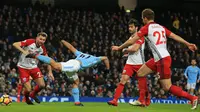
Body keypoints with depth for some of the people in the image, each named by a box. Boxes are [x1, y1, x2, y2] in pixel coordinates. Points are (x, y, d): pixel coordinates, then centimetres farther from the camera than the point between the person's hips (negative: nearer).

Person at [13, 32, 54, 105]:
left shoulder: (42, 48, -4)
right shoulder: (29, 42, -20)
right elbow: (15, 44, -27)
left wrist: (50, 72, -3)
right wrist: (24, 51, -41)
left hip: (33, 67, 5)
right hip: (23, 67, -5)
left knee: (42, 85, -8)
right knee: (28, 89, -11)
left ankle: (33, 94, 25)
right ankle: (26, 98, 27)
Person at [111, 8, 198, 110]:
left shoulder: (146, 28, -6)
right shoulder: (161, 27, 13)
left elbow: (131, 41, -3)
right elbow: (174, 36, 7)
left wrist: (119, 48, 10)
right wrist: (187, 44, 8)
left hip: (162, 59, -9)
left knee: (167, 87, -6)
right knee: (140, 73, 15)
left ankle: (192, 98, -4)